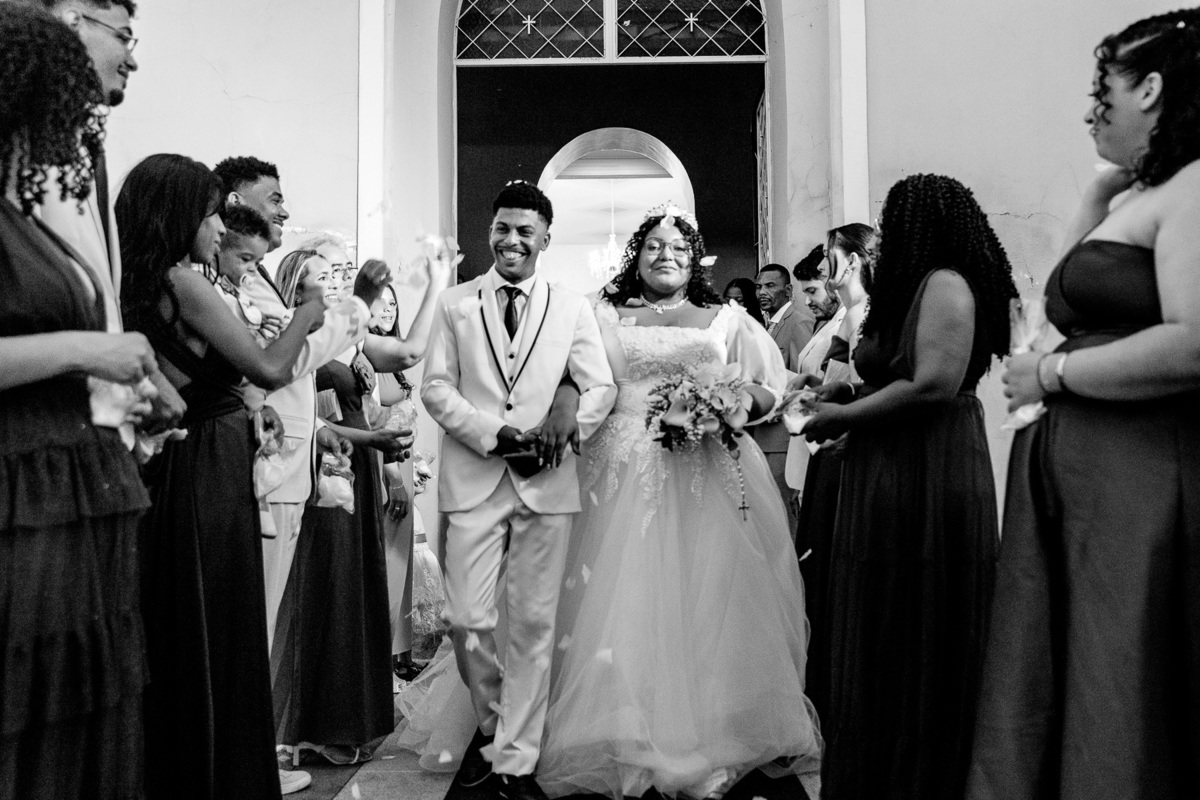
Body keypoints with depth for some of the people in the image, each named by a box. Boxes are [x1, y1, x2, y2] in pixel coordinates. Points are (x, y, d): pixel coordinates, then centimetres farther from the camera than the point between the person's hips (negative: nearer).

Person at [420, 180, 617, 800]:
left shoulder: (572, 309, 9)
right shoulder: (454, 304, 9)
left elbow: (603, 386, 7)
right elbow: (435, 387, 2)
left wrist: (572, 422, -15)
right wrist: (493, 435, -12)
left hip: (546, 482, 0)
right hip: (473, 480, 0)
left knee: (534, 623, 4)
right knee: (466, 619, -1)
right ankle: (491, 723, 29)